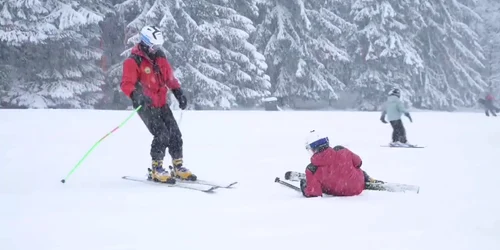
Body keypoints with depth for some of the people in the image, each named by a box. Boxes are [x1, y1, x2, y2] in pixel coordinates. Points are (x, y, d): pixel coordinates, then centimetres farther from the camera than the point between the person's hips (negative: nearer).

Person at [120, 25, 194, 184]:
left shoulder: (160, 57, 8)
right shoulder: (133, 61, -14)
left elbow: (170, 77, 16)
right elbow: (126, 83, -22)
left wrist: (178, 92, 3)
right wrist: (136, 94, -41)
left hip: (162, 104, 7)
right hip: (145, 105, -7)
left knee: (175, 134, 2)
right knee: (162, 135, -18)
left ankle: (178, 167, 16)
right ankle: (156, 170, -5)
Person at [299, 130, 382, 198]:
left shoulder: (312, 170, -25)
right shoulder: (341, 151, -20)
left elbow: (313, 193, -21)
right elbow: (358, 162, -1)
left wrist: (305, 189, 2)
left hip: (340, 193, -2)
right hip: (358, 187, 2)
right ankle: (372, 181, 43)